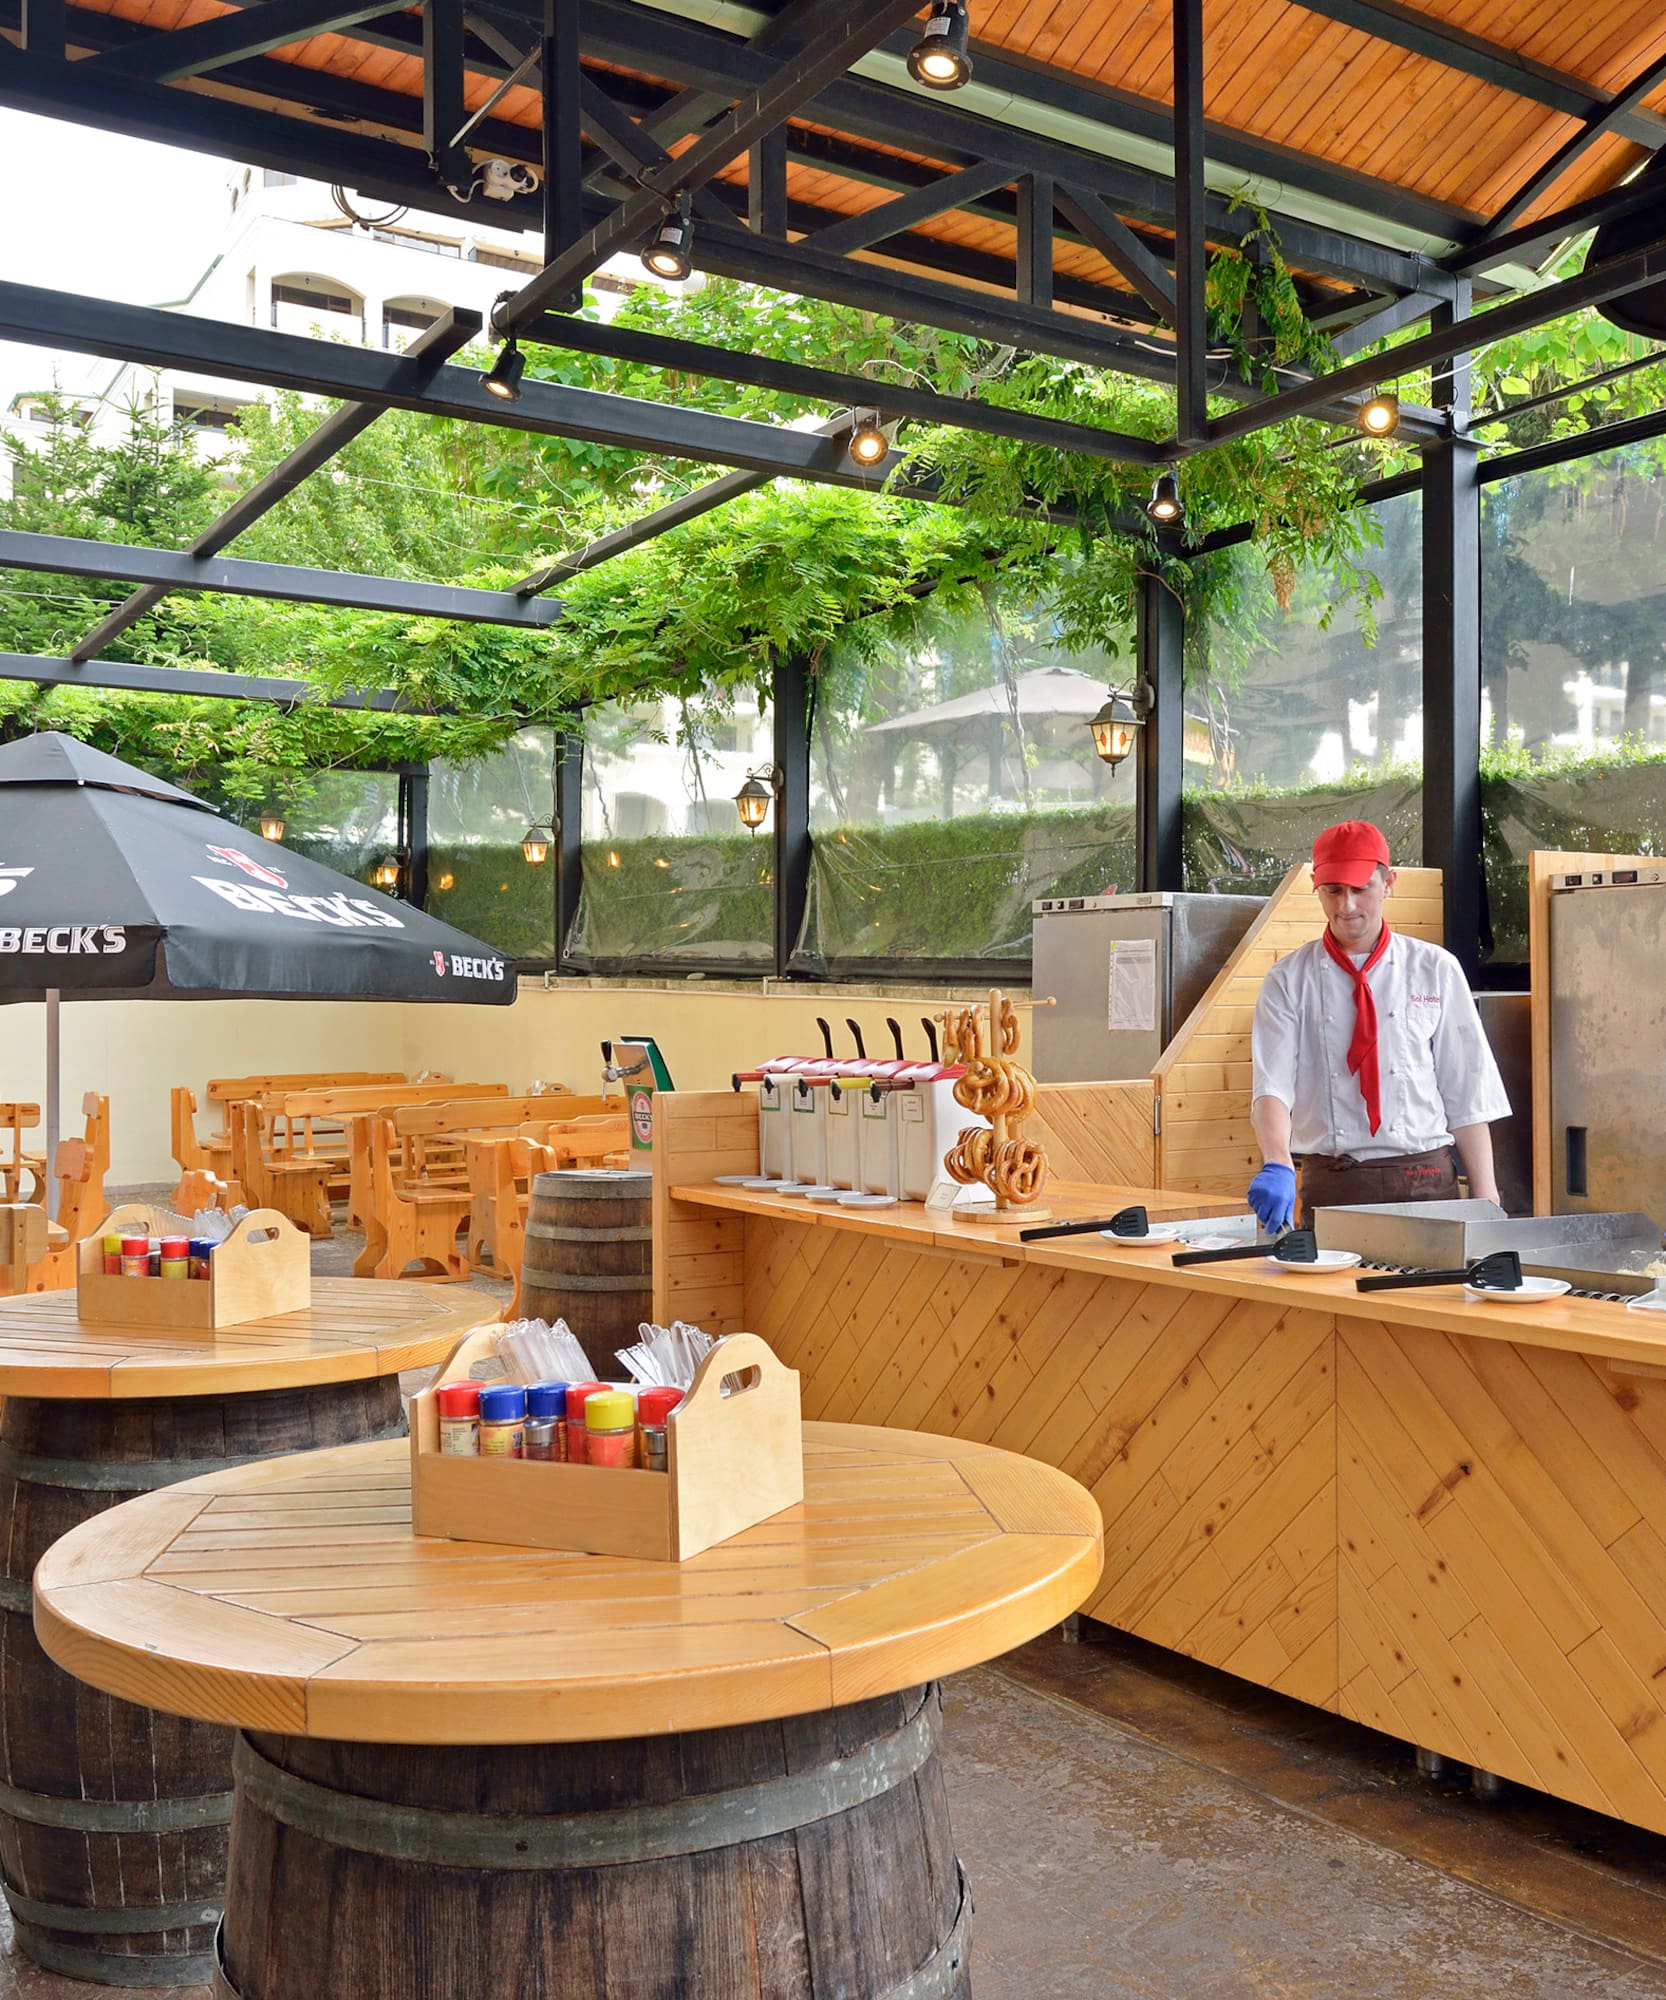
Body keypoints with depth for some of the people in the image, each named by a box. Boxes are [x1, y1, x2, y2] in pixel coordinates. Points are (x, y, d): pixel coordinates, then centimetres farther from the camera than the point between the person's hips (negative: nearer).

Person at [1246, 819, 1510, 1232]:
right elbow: (1272, 1086, -9)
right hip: (1328, 1188, 0)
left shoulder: (1436, 970, 5)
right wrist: (1278, 1166, -28)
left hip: (1424, 1181, 0)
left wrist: (1485, 1203, -1)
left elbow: (1467, 1096, 4)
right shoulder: (1289, 980, 3)